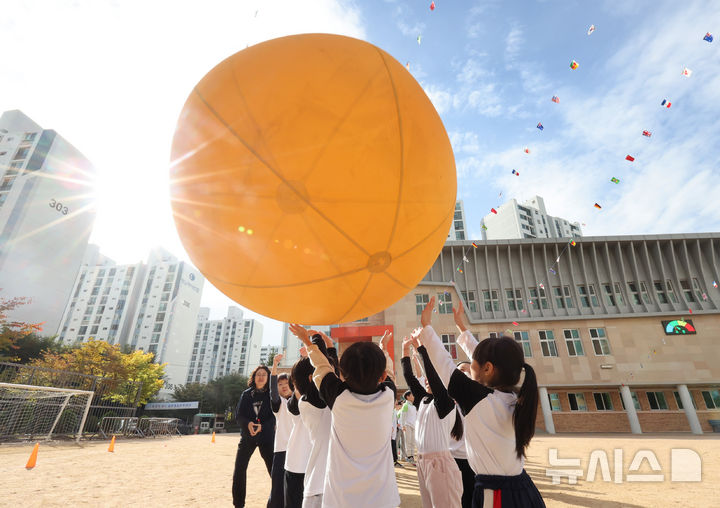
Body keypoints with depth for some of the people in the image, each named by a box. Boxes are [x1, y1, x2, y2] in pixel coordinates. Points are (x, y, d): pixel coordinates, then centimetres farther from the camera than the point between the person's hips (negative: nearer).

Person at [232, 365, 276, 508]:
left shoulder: (271, 394, -1)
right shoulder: (247, 394, 5)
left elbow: (274, 416, -5)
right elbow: (238, 415, 1)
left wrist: (262, 426, -21)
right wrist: (248, 423, -18)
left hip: (267, 436, -2)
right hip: (247, 436, 2)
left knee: (273, 469, -3)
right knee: (239, 469, 1)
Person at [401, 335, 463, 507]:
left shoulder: (445, 402, -12)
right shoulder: (423, 400, 9)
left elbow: (432, 373, -24)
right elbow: (409, 377, 8)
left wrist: (420, 347, -24)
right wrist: (406, 349, 5)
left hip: (440, 462, -8)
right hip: (422, 461, 8)